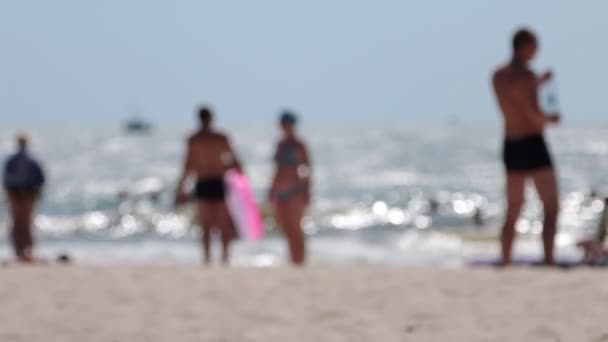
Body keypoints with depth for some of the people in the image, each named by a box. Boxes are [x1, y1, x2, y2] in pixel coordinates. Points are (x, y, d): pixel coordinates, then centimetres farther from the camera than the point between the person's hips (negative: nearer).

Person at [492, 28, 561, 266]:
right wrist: (550, 119, 0)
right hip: (533, 145, -8)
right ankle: (548, 260, -8)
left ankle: (505, 262, 12)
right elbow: (534, 116, -20)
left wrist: (537, 84, 33)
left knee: (513, 211, 13)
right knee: (551, 208, -1)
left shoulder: (498, 76, 9)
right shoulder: (525, 75, -16)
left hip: (511, 146, 8)